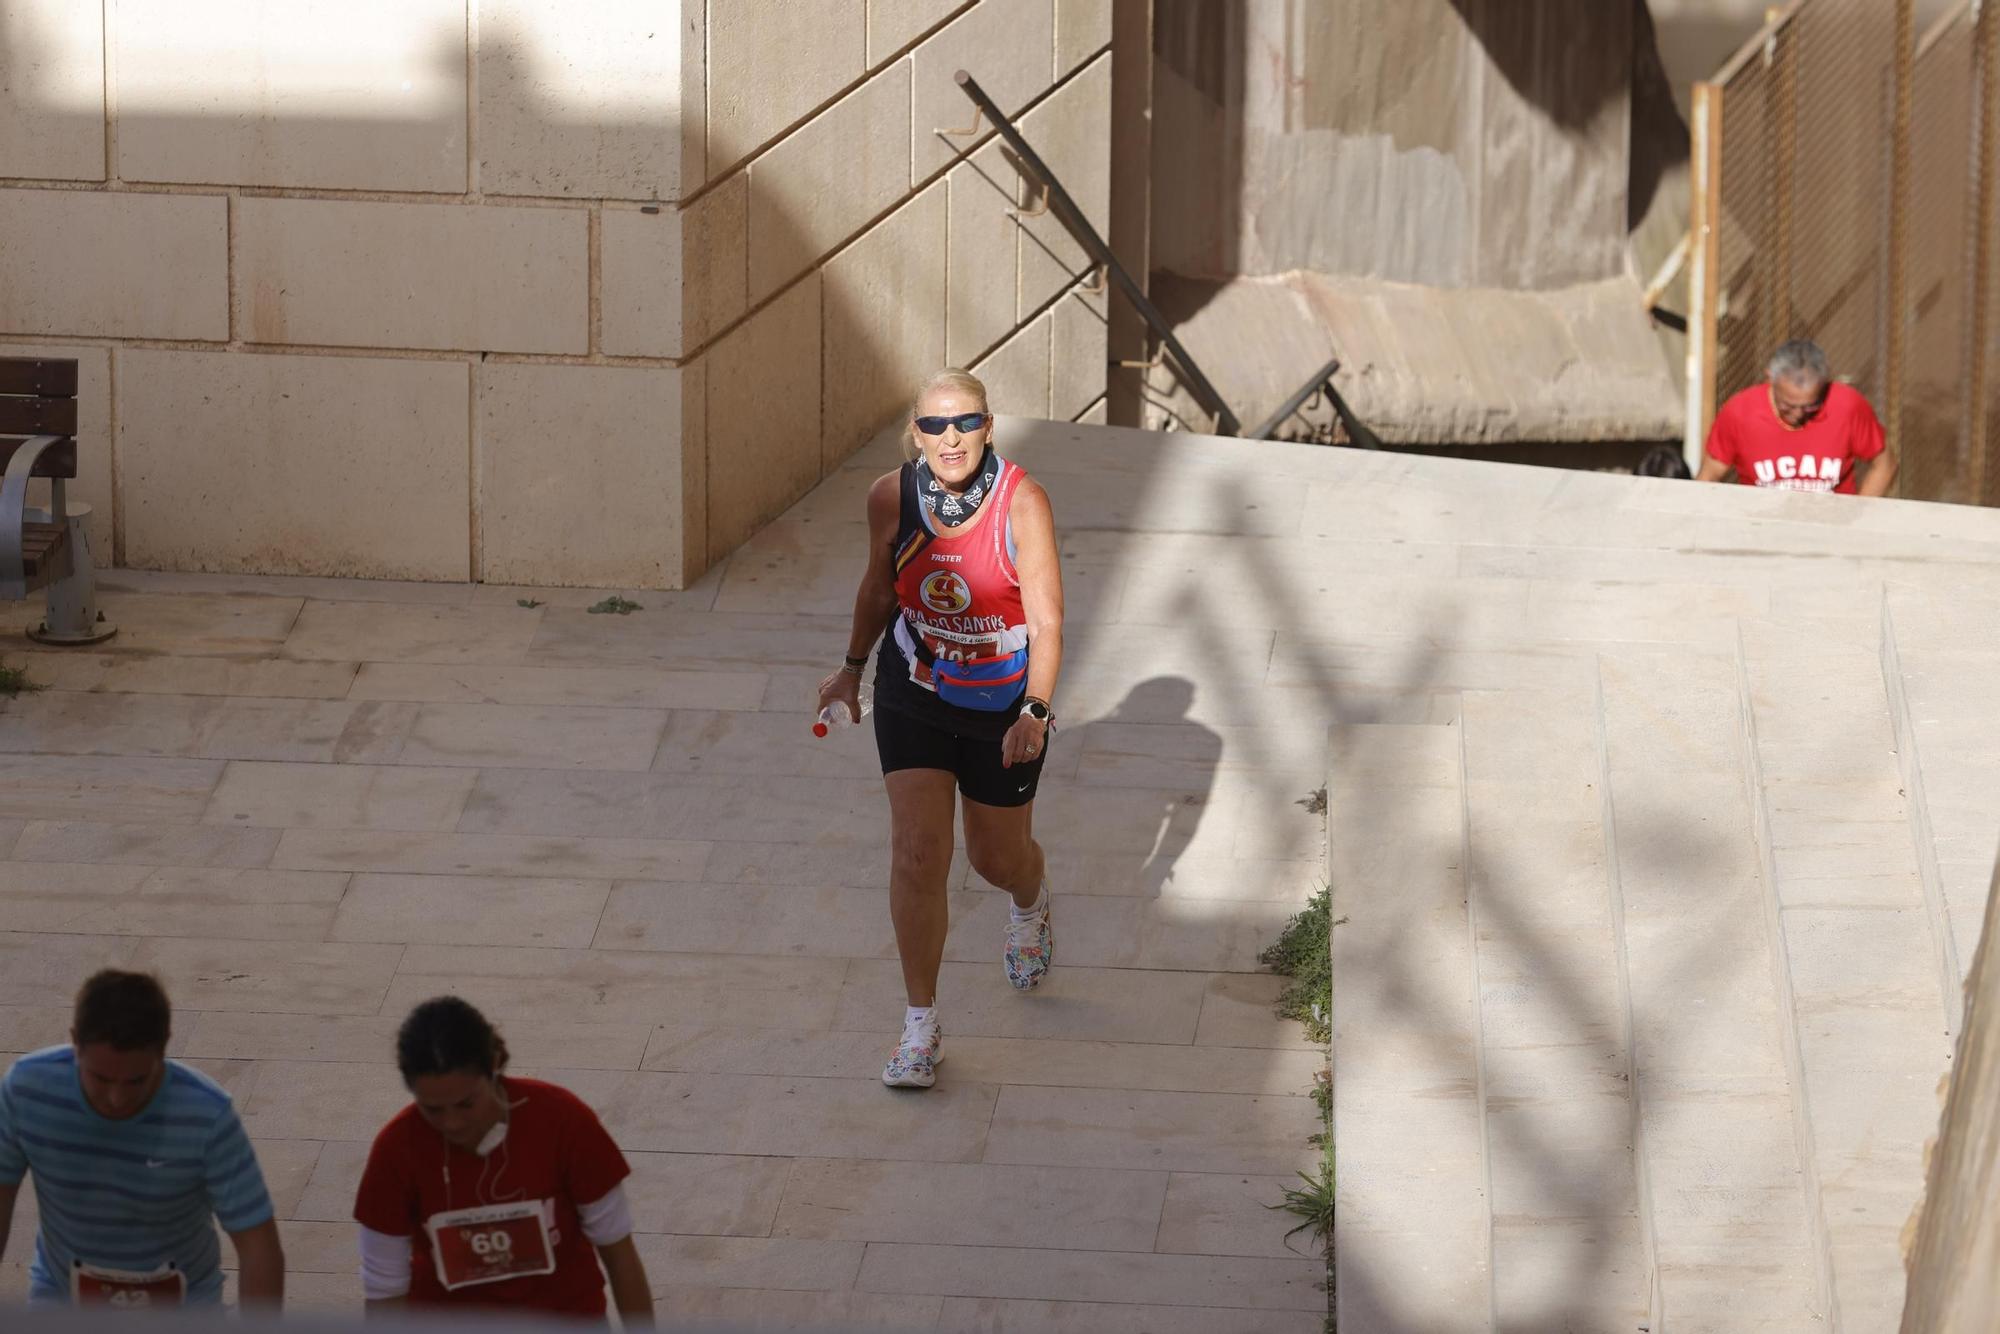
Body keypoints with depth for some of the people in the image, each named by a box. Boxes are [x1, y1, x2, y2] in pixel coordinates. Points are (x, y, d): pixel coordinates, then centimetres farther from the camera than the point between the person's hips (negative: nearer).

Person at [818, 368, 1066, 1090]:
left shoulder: (1021, 503, -22)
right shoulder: (892, 497, -12)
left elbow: (1046, 622, -20)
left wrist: (1034, 714, -30)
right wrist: (853, 667, 17)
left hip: (1005, 703, -1)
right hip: (913, 694, 2)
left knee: (998, 855, 16)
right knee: (917, 853, -9)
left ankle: (1031, 903, 55)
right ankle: (920, 1027, 0)